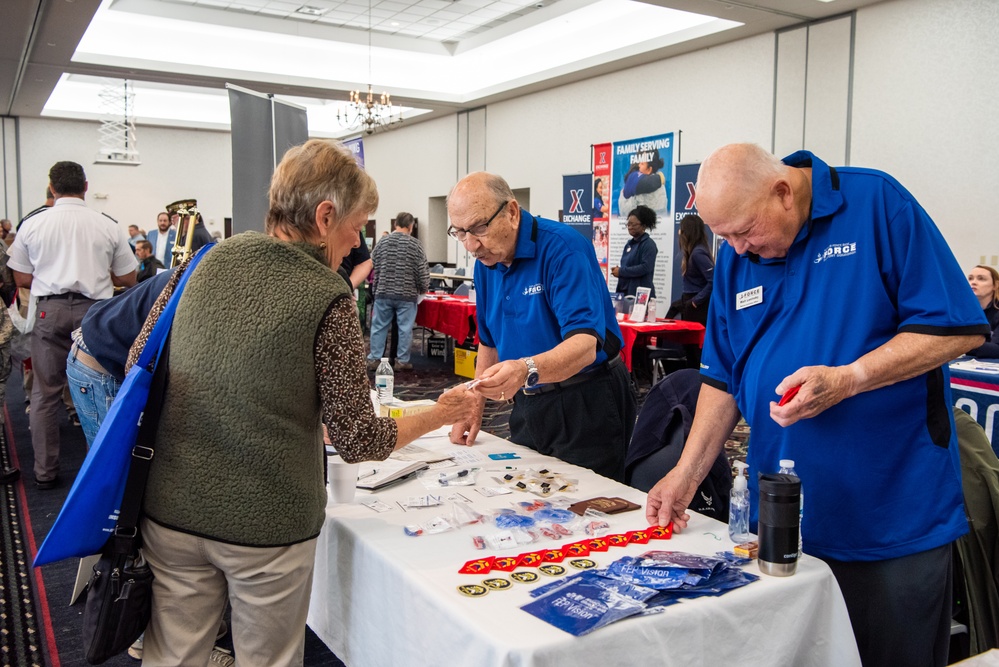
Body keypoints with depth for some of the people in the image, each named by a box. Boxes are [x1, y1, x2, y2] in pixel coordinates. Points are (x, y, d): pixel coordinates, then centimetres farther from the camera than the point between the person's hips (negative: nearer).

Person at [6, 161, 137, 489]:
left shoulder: (32, 225, 3)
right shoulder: (109, 226, 0)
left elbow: (22, 279, 8)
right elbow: (128, 279, 5)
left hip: (50, 310, 1)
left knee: (45, 393, 10)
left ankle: (45, 471, 15)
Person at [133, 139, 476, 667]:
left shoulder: (209, 261, -3)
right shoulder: (327, 298, -16)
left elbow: (138, 364, 6)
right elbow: (357, 441, -13)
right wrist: (440, 415, 2)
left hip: (172, 510, 5)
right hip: (266, 525, -4)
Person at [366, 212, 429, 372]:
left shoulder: (382, 243, 4)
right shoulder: (414, 244, -5)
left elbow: (372, 268, 8)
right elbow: (423, 270, -4)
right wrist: (424, 289, 12)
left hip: (383, 293, 3)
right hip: (407, 294, -3)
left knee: (379, 327, 10)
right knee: (405, 329, 5)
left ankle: (374, 359, 13)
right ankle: (402, 361, 9)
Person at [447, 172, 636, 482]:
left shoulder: (562, 247, -20)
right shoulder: (486, 262, 4)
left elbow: (584, 346, -30)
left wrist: (526, 370, -47)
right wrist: (475, 406, 6)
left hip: (586, 406, -6)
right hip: (527, 407, 7)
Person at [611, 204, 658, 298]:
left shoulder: (649, 244, -8)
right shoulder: (629, 243, 16)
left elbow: (645, 267, -20)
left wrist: (621, 271, -16)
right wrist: (617, 269, 0)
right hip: (625, 291, 8)